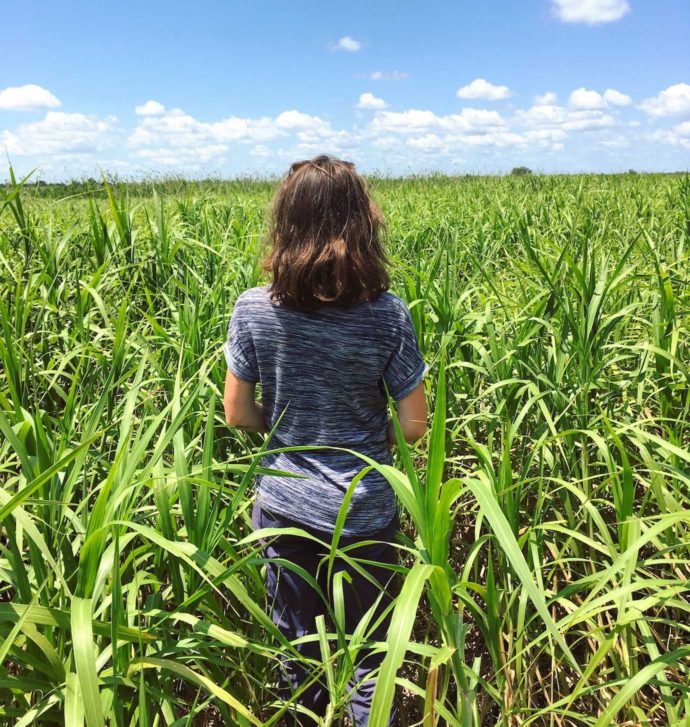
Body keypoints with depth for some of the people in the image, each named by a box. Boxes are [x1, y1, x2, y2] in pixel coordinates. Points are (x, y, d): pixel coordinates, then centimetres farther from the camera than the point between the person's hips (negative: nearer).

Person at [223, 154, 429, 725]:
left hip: (285, 506, 2)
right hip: (366, 510, -1)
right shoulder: (387, 315, -16)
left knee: (298, 652, 24)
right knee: (369, 656, 20)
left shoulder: (253, 310, -13)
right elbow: (414, 425, -11)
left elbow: (238, 414, -5)